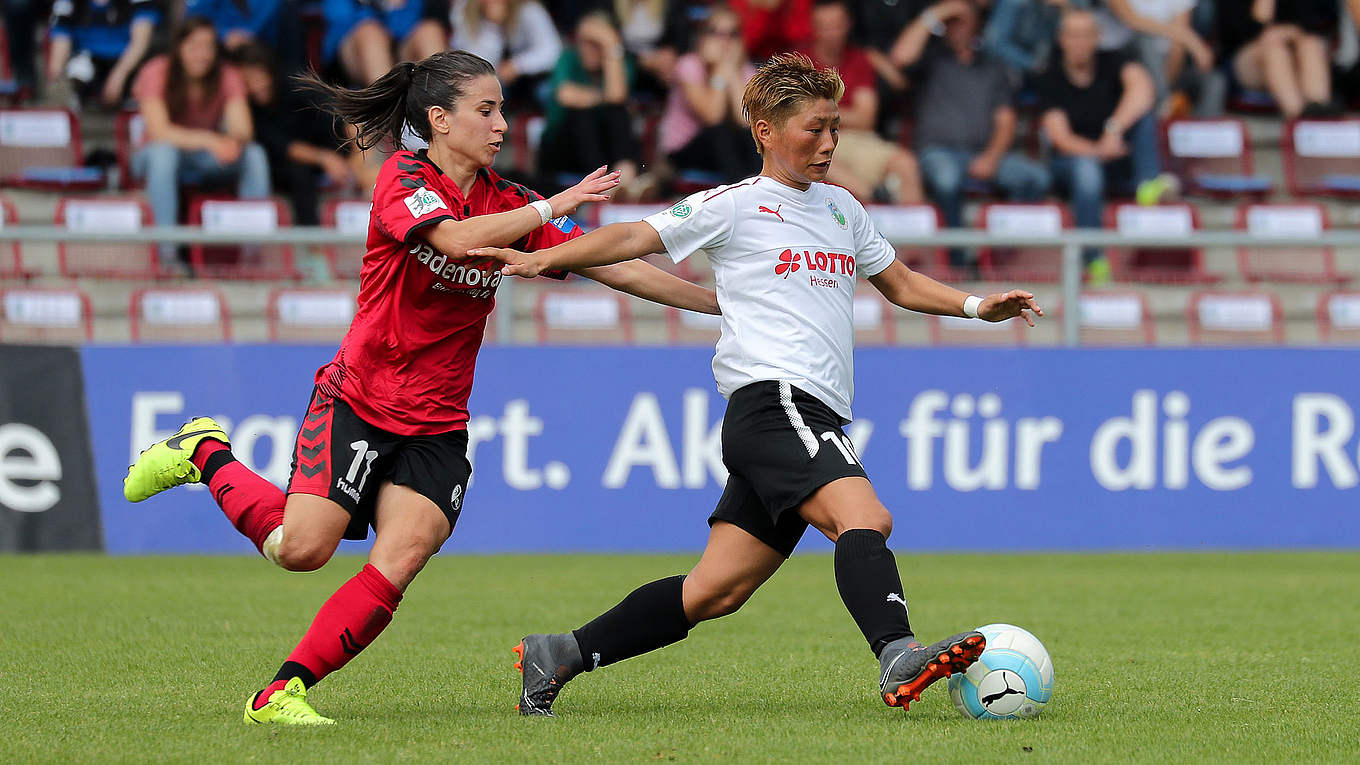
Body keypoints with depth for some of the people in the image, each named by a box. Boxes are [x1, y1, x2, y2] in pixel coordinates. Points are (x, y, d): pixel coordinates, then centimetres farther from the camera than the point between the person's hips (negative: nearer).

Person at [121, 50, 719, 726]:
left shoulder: (507, 203, 7)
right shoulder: (403, 178, -8)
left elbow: (616, 267, 6)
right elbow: (455, 238, -29)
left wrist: (717, 301, 1)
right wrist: (555, 206, -23)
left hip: (437, 426, 5)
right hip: (359, 398, -5)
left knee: (402, 558, -16)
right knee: (302, 548, -13)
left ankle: (284, 691, -13)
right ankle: (206, 455, 13)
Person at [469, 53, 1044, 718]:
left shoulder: (841, 207, 23)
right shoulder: (734, 206, 2)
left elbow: (901, 284, 32)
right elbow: (636, 238, 1)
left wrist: (977, 306, 18)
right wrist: (544, 259, -10)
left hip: (814, 419, 7)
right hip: (771, 403, -7)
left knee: (716, 590, 4)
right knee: (865, 518, -29)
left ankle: (559, 656, 12)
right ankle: (898, 658, -47)